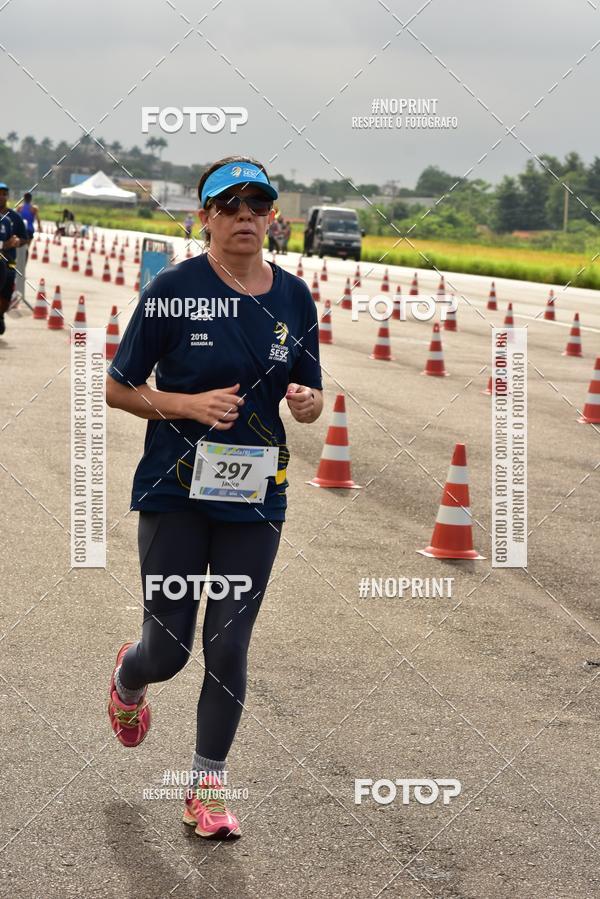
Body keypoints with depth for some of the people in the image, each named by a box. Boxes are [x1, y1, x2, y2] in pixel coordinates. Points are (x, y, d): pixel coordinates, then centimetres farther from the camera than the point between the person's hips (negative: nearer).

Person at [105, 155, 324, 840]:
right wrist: (189, 405, -18)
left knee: (228, 650, 3)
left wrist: (308, 402, -11)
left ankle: (207, 789, 17)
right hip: (175, 492, -3)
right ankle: (129, 678, 40)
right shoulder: (173, 289, -8)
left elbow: (309, 397, 13)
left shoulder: (293, 297, 3)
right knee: (168, 648, 2)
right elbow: (117, 387, -4)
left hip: (255, 497, 3)